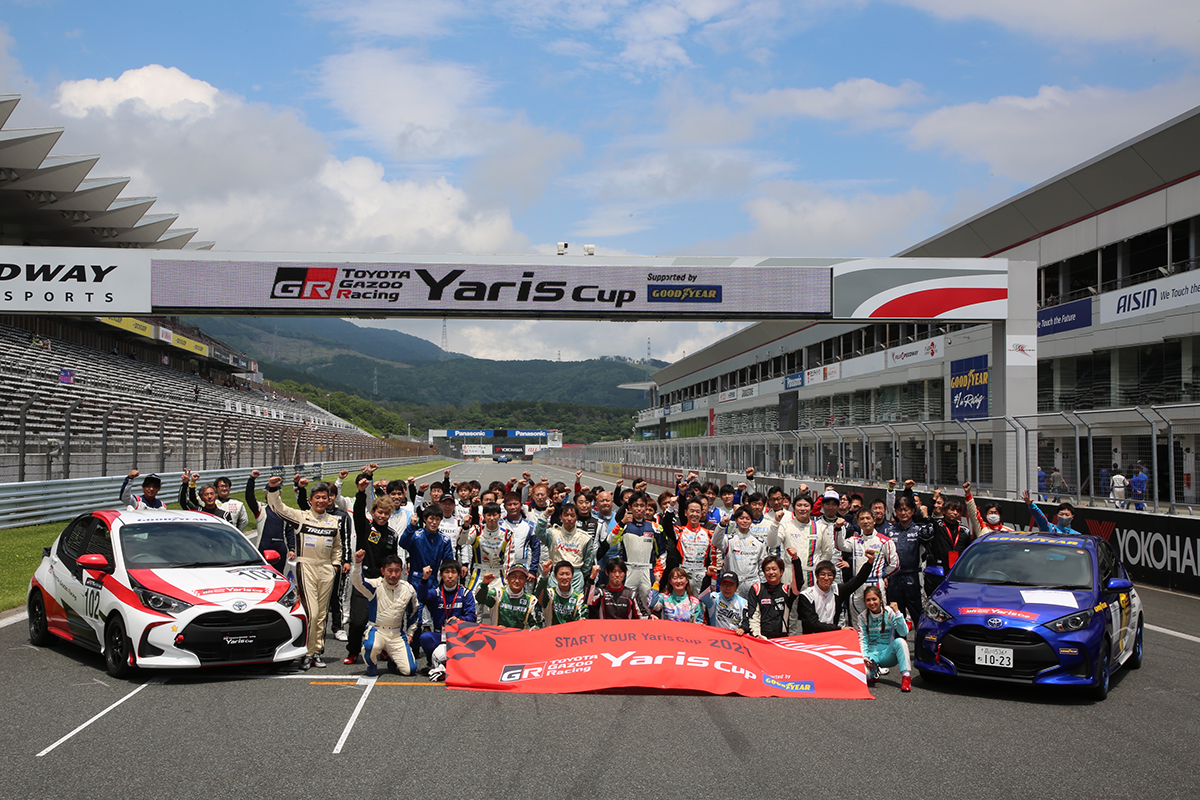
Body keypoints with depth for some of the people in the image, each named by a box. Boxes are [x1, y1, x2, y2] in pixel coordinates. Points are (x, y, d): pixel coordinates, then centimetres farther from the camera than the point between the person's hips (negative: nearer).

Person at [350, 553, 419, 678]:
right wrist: (357, 563, -43)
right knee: (370, 646, -39)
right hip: (376, 630, -3)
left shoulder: (408, 590, 2)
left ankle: (393, 658, 26)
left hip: (397, 634, 3)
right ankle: (372, 664, -1)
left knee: (409, 669, -9)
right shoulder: (375, 586, -8)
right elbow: (357, 582, -28)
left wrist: (410, 633, 15)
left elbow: (413, 611, 18)